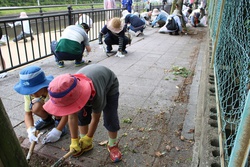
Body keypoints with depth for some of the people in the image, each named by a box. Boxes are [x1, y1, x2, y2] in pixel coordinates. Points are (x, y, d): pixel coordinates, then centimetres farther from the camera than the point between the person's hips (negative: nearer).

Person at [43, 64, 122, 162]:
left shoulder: (97, 95, -46)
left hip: (109, 86, -4)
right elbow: (72, 117, -19)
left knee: (110, 119, -13)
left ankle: (113, 145, 12)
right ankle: (86, 144, 20)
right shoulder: (70, 93, -32)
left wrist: (88, 138, -12)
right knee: (82, 115, -1)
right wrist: (74, 141, -13)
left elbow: (96, 118, -26)